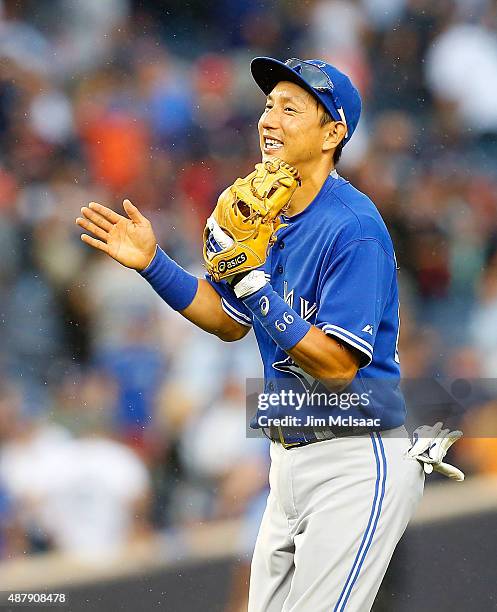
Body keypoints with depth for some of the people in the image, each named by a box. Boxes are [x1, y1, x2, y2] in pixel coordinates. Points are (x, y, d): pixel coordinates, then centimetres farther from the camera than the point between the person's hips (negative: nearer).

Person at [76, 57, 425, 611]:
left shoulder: (354, 229, -19)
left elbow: (337, 366, -25)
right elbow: (229, 322, 19)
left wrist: (251, 280, -28)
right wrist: (153, 263, 8)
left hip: (356, 466, -9)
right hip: (290, 460, 9)